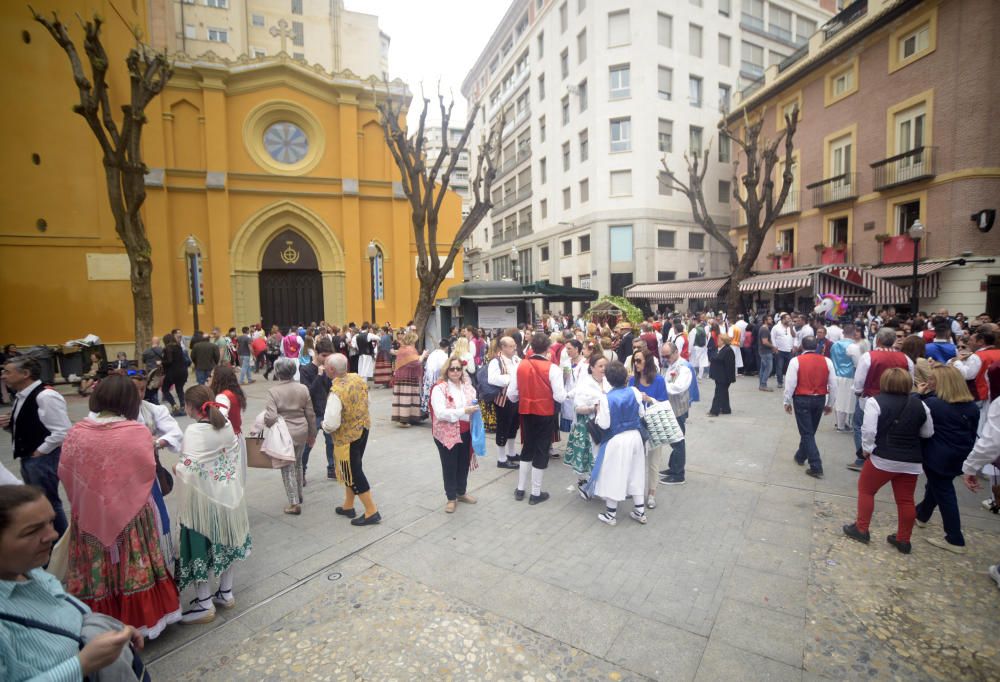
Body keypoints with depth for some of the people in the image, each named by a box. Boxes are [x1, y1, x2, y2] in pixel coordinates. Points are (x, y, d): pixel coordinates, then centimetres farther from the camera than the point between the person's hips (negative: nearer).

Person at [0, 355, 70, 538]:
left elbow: (63, 432, -25)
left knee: (48, 503, 2)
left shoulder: (46, 396, -22)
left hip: (43, 459, -10)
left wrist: (40, 451, -16)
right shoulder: (22, 396, 8)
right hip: (28, 458, 10)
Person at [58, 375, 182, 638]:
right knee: (134, 568, 12)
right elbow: (148, 473, -10)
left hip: (90, 514, 3)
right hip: (130, 514, -2)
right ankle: (140, 619, 26)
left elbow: (65, 473, 3)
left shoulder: (76, 432, -9)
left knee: (96, 569, 15)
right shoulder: (138, 432, -18)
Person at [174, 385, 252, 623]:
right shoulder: (227, 425, 0)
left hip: (204, 498, -7)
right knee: (225, 541, 19)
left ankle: (204, 604, 18)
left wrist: (176, 468, -3)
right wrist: (227, 474, 14)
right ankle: (226, 593, 34)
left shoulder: (194, 431, -19)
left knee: (200, 547, 8)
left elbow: (190, 470, -22)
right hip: (229, 493, 7)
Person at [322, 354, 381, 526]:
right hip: (363, 429, 8)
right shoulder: (358, 379, -5)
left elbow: (331, 424, -27)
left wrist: (325, 426, -5)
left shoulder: (336, 392, -28)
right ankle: (348, 506, 37)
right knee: (351, 470, 22)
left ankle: (372, 512, 12)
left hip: (347, 436, -8)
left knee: (353, 473, 7)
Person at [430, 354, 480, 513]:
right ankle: (451, 498, 26)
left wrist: (474, 409, -5)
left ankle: (461, 492, 39)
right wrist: (464, 411, -29)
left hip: (465, 432, 5)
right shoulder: (439, 388, -14)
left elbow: (474, 406, 18)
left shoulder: (467, 386, 4)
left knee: (464, 464, 18)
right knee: (449, 467, 8)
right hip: (447, 434, -5)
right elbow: (440, 413, -24)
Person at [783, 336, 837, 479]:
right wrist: (830, 404, 14)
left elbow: (790, 383, -12)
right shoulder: (826, 361, 0)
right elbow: (833, 385, 3)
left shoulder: (796, 361, -11)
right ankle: (801, 456, 37)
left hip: (802, 399, -4)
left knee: (806, 432, 2)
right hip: (819, 400, 4)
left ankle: (816, 467, -3)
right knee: (810, 431, 20)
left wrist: (787, 402, 0)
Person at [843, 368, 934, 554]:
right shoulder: (920, 404, 3)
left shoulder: (875, 401, -12)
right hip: (911, 461, 5)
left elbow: (868, 430, -17)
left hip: (883, 458, -4)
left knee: (866, 490, 12)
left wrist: (867, 449, -5)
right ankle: (903, 540, 21)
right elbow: (928, 433, 12)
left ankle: (861, 529, 16)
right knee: (906, 500, 12)